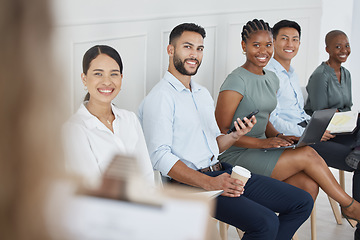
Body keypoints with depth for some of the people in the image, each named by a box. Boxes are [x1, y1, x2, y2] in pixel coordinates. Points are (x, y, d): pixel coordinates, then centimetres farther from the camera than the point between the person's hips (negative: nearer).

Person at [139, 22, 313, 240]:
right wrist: (209, 183, -27)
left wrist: (235, 136, 0)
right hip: (190, 182, -8)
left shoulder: (203, 94, 19)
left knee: (302, 202, 4)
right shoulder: (160, 97, -9)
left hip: (222, 172, 9)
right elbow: (160, 156, -18)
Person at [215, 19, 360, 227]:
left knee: (309, 186, -16)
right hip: (236, 157, -7)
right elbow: (220, 132, -16)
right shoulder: (237, 81, -13)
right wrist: (262, 142, -22)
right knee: (308, 154, -17)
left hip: (260, 154, 8)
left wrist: (277, 136, 1)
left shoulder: (272, 79, 12)